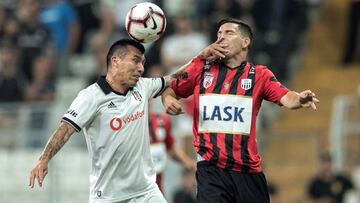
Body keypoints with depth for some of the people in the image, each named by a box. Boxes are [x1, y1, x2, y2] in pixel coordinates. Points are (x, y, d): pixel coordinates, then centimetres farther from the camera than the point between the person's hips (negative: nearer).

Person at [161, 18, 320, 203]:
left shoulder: (259, 74, 6)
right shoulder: (200, 68, 9)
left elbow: (285, 98, -8)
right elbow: (170, 89, 18)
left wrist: (299, 99, -30)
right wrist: (168, 99, -5)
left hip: (248, 170, 1)